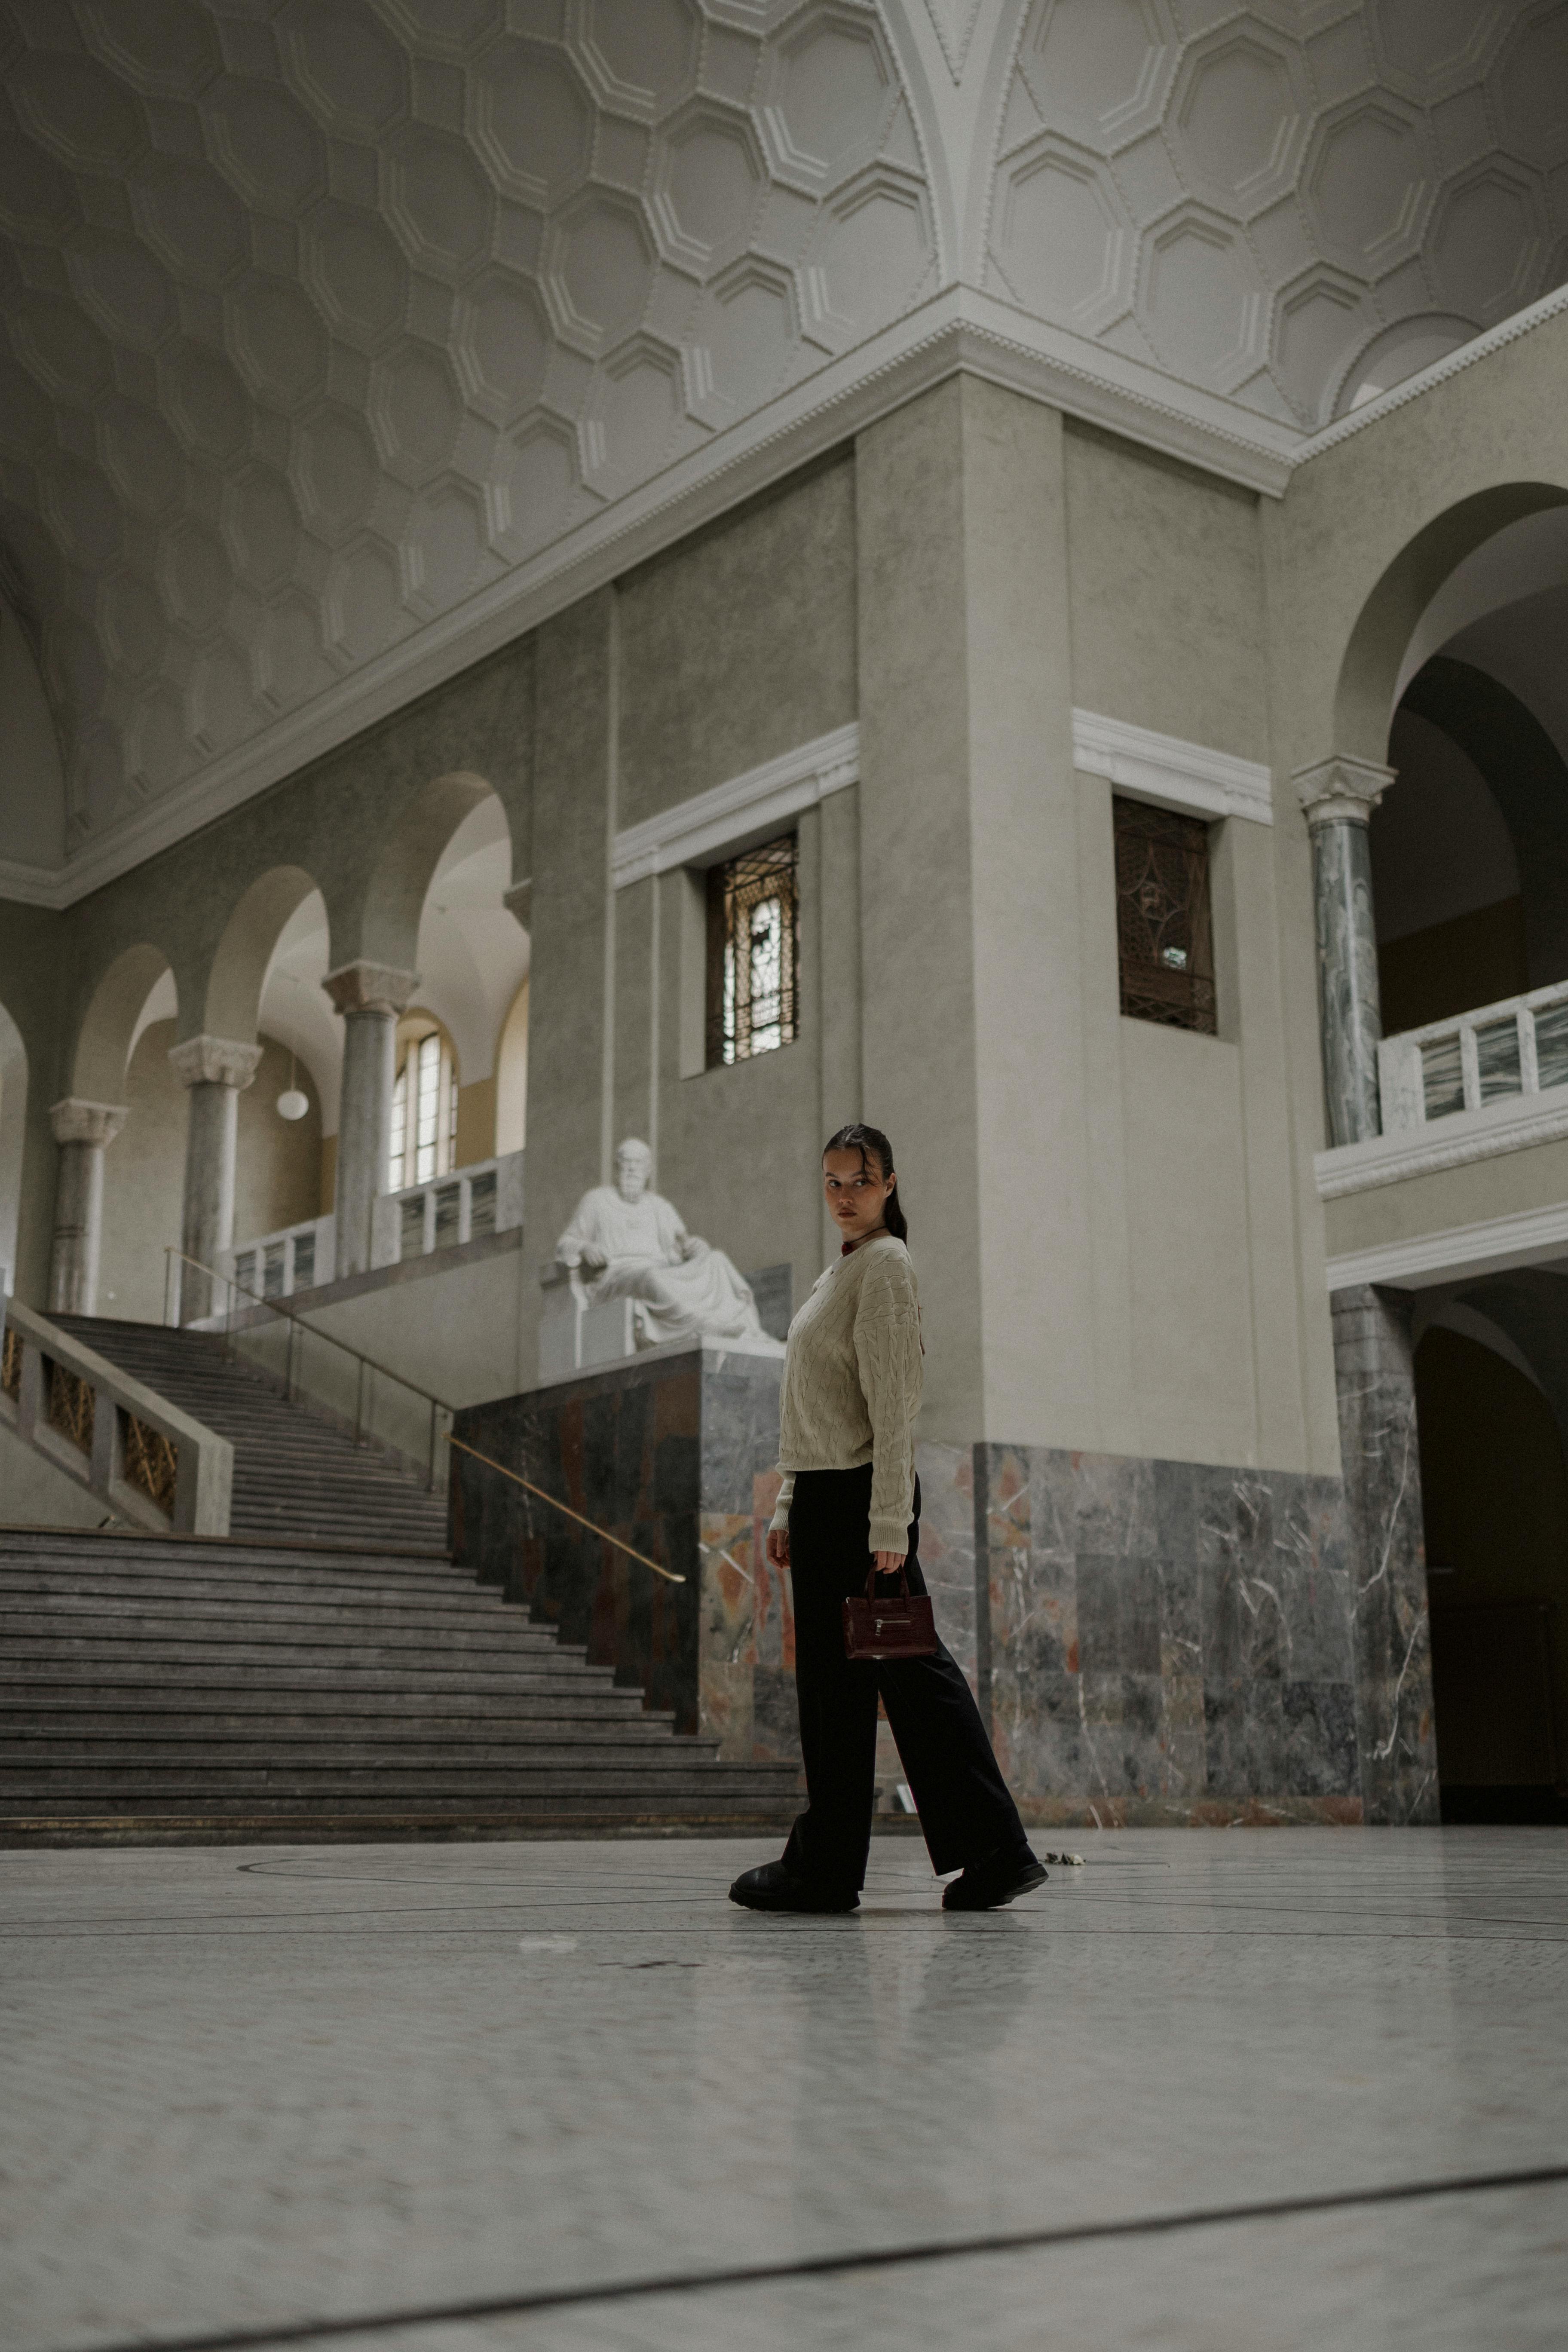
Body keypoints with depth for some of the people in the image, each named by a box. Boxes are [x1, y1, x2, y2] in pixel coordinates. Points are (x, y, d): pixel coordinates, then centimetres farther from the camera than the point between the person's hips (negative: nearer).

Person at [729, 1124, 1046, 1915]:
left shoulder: (886, 1265, -8)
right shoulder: (840, 1271, 20)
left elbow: (893, 1404, -16)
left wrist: (889, 1525, -20)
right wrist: (790, 1509, 18)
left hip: (860, 1494, -9)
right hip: (825, 1495, 9)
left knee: (839, 1678, -3)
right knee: (908, 1666, 7)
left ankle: (826, 1869, 5)